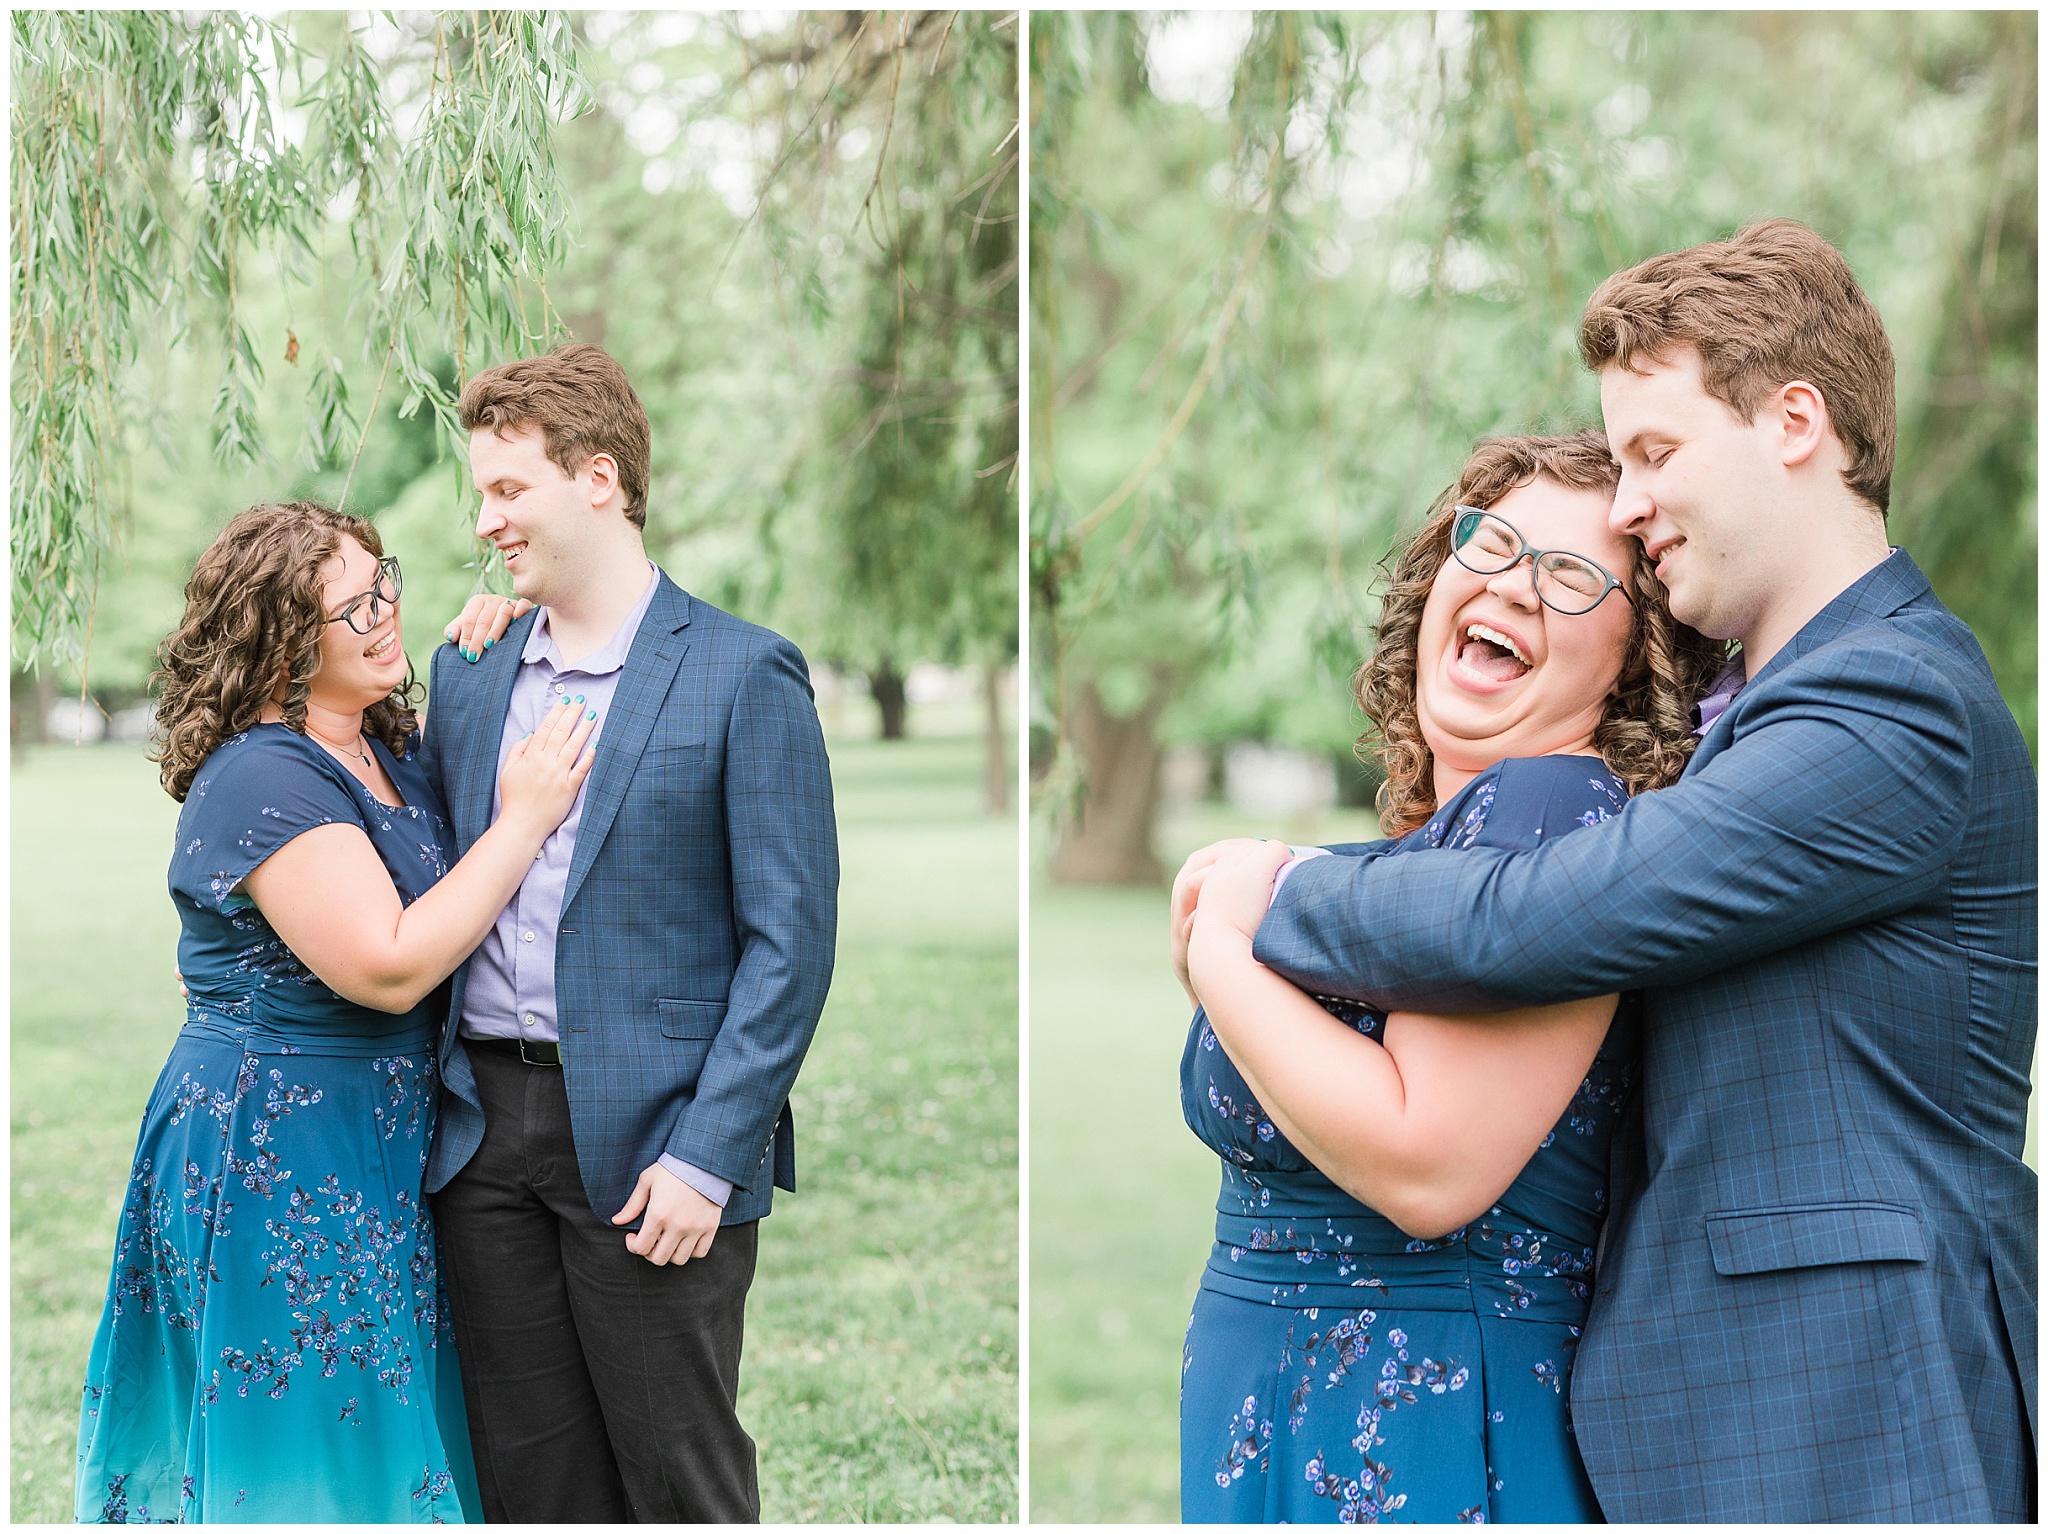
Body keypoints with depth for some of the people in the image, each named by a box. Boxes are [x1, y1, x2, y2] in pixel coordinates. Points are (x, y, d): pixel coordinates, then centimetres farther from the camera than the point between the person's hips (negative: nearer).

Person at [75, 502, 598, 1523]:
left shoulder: (389, 749, 7)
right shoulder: (262, 778, -20)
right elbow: (389, 968, -26)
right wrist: (523, 820, -20)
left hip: (378, 1155, 9)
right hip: (276, 1165, -9)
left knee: (380, 1422, 16)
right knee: (305, 1448, 2)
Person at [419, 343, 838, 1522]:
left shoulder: (743, 675, -6)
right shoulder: (469, 670, 12)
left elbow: (791, 938, -10)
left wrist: (707, 1158, -15)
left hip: (649, 1145, -5)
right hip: (489, 1127, 5)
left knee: (682, 1484, 5)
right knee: (529, 1478, 12)